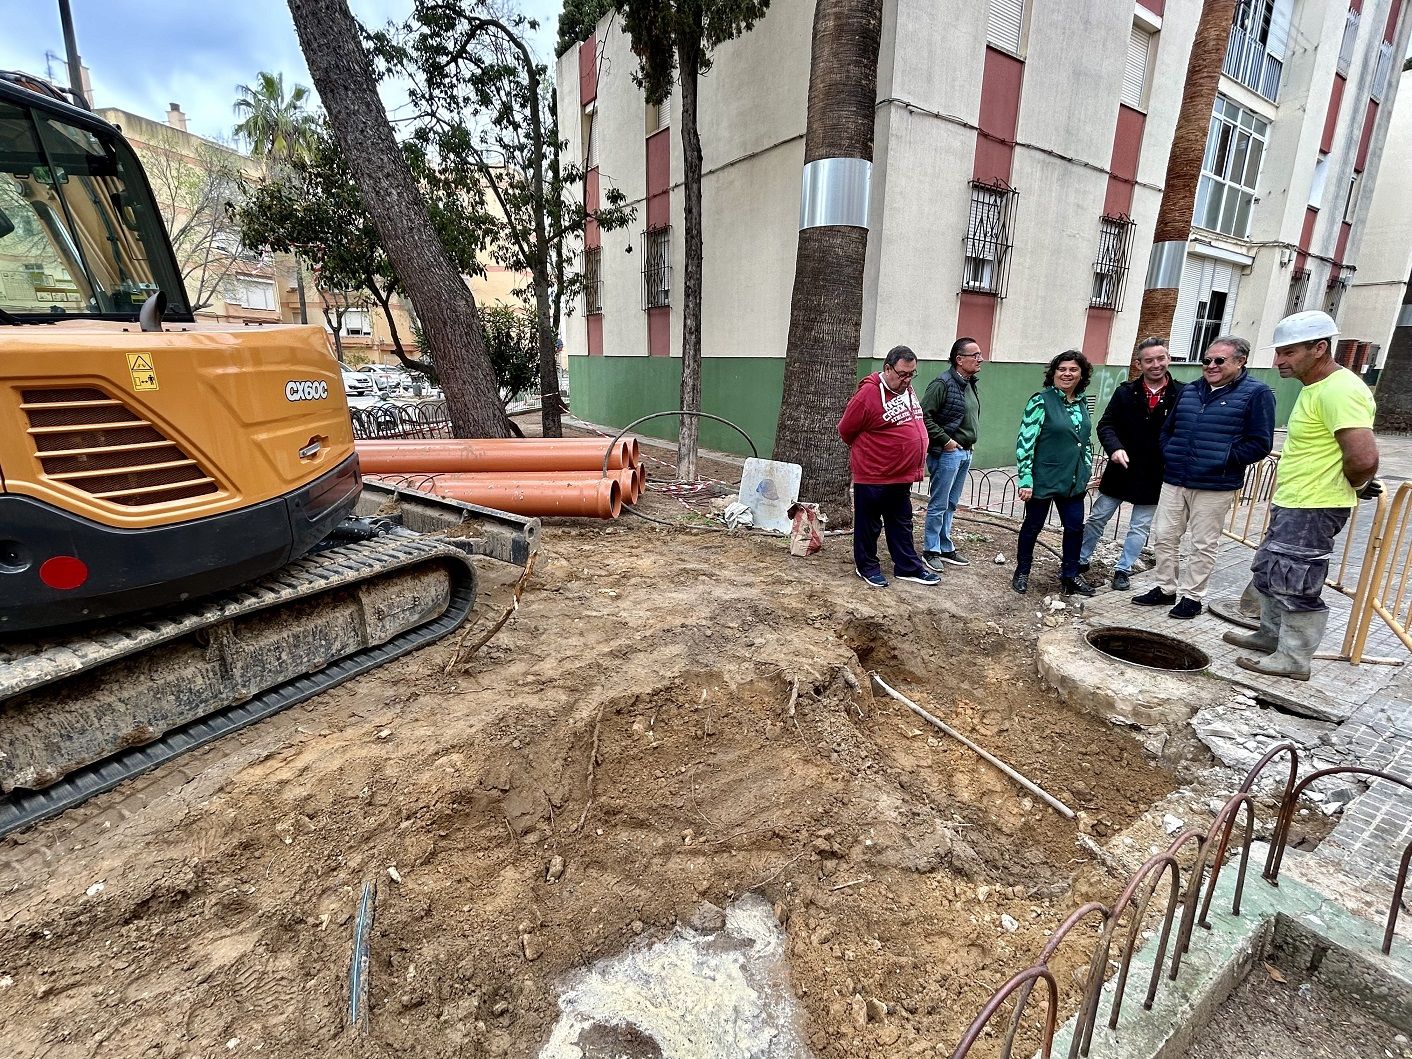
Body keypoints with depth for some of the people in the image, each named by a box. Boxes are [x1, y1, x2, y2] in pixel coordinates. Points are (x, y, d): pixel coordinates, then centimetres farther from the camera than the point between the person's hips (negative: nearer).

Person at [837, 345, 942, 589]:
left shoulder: (907, 390, 7)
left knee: (902, 524, 17)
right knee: (869, 524, 8)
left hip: (902, 476, 8)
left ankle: (908, 567, 28)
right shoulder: (868, 394, -18)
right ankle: (867, 566, 24)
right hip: (872, 477, -8)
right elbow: (846, 430, -9)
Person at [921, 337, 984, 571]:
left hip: (965, 453, 8)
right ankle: (930, 551, 10)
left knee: (951, 505, 16)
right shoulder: (943, 383, -15)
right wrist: (945, 440, -18)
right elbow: (924, 415, -20)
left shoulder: (971, 384, 11)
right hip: (946, 453, -8)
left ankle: (946, 548, 26)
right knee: (939, 505, -1)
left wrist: (970, 442, 11)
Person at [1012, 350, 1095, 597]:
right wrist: (1025, 480, -19)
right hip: (1043, 480, -6)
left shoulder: (1082, 404, 8)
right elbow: (1025, 441, -15)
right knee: (1033, 526, 8)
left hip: (1073, 481, 6)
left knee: (1075, 526, 9)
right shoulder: (1041, 401, -12)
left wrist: (1086, 473, 14)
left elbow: (1087, 441, 19)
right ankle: (1022, 573, 25)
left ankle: (1070, 575, 26)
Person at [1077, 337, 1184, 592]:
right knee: (1097, 518, 9)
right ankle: (1081, 560, 24)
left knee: (1140, 527, 10)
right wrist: (1114, 448, -23)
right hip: (1120, 470, 1)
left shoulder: (1182, 395, -7)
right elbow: (1106, 425, -5)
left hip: (1154, 475, 0)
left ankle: (1123, 569, 24)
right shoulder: (1125, 392, -4)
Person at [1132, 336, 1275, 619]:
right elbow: (1167, 430, 20)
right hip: (1174, 481, 5)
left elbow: (1260, 443, -8)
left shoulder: (1256, 393, -4)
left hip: (1215, 487, -5)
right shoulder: (1189, 391, 13)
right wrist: (1167, 456, 5)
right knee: (1163, 537, 9)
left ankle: (1191, 596, 16)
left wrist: (1224, 460, -14)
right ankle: (1165, 588, 23)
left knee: (1203, 545, 5)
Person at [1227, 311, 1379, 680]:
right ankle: (1271, 635, 36)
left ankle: (1294, 659, 12)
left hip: (1314, 510, -10)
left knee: (1293, 584, -1)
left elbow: (1363, 459, -30)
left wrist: (1355, 485, -10)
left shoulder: (1340, 391, -21)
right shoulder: (1314, 387, 12)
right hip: (1291, 504, 11)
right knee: (1268, 571, 20)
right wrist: (1283, 491, 16)